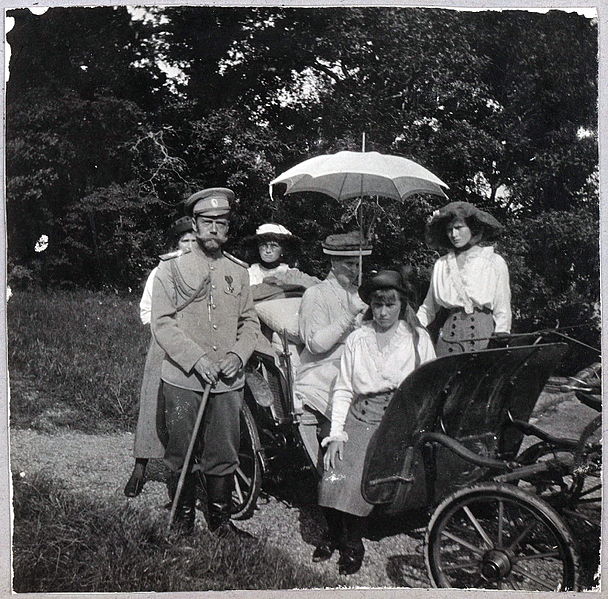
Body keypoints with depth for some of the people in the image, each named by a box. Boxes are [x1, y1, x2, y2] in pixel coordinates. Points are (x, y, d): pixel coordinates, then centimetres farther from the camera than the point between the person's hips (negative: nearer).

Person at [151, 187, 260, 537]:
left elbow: (250, 322, 12)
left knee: (224, 454, 7)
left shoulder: (239, 271, 8)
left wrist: (237, 355, -7)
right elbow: (162, 323, -6)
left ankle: (221, 519, 25)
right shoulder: (171, 268, 0)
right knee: (183, 455, 9)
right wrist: (196, 359, -16)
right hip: (183, 380, -2)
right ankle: (183, 519, 27)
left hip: (228, 381, 2)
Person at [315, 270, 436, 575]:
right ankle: (335, 533, 9)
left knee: (361, 480, -26)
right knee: (333, 478, -21)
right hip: (360, 418, 2)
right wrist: (336, 434, -3)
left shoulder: (419, 338, 10)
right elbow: (343, 391, 9)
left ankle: (352, 541, 0)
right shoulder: (356, 339, 13)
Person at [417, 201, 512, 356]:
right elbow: (428, 308, 14)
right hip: (448, 339, 2)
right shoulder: (440, 265, 10)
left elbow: (502, 312, 3)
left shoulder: (495, 262, 4)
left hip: (484, 337, -2)